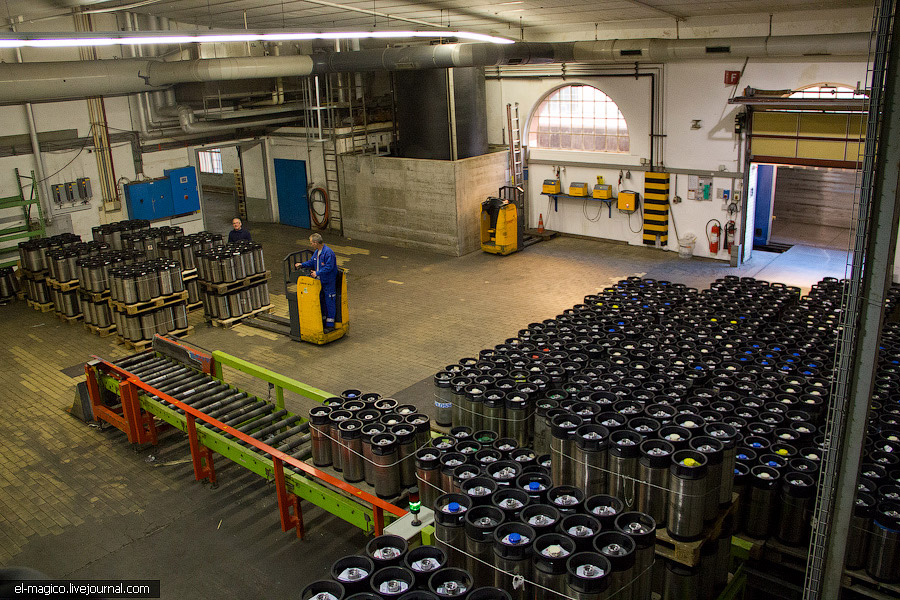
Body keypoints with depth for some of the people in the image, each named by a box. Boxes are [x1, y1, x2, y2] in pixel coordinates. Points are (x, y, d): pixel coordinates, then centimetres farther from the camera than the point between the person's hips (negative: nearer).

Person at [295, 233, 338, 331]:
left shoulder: (328, 252, -20)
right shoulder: (316, 252, 10)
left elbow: (329, 267, -25)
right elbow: (311, 262, 22)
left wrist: (317, 273, -25)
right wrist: (302, 264, 10)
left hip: (329, 282, -9)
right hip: (320, 281, 9)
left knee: (329, 303, -3)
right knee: (322, 302, 16)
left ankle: (330, 325, 3)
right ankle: (324, 321, 28)